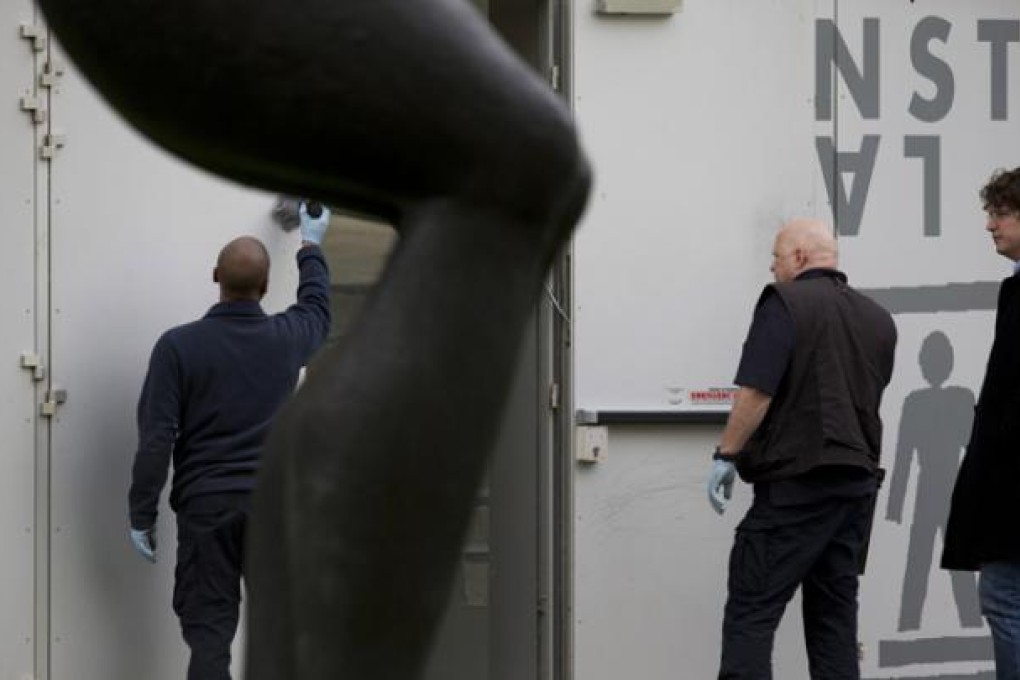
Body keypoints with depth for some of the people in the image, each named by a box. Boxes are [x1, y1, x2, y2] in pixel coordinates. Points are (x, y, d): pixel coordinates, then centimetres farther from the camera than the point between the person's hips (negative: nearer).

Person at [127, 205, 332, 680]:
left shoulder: (179, 346, -7)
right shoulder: (287, 338, 2)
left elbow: (155, 439, -10)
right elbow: (316, 307, 27)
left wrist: (141, 516, -2)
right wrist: (310, 247, 44)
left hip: (206, 507, -2)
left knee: (209, 636, -2)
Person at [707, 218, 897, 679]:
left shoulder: (785, 303, -9)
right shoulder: (878, 319, 12)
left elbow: (756, 393, -16)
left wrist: (726, 455, -10)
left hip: (796, 482, -7)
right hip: (859, 481, 7)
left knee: (751, 612, -8)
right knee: (835, 614, 11)